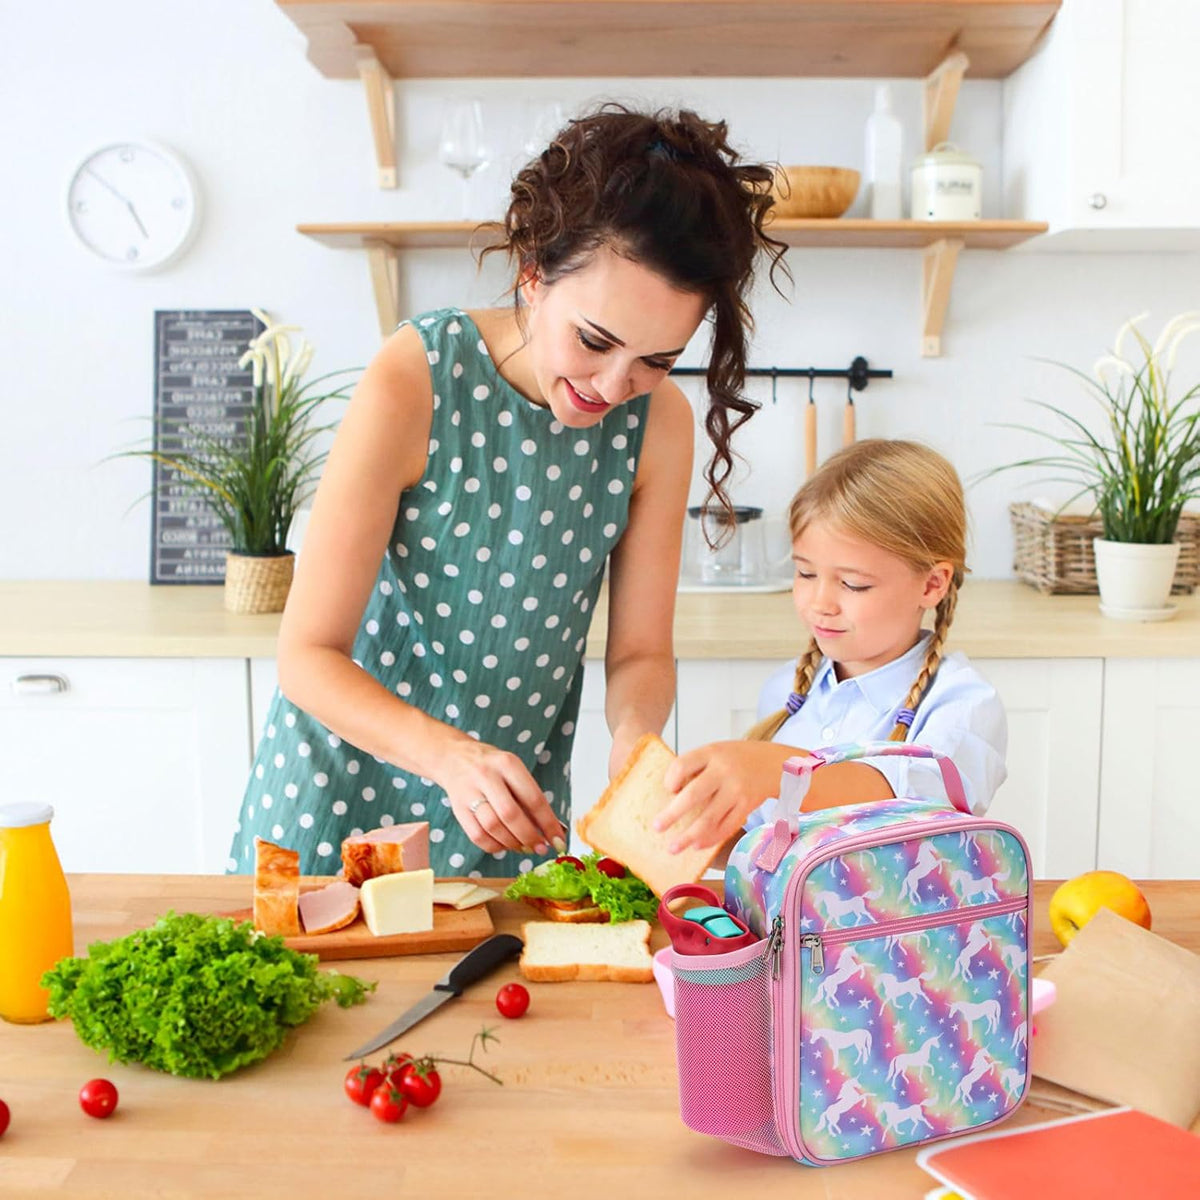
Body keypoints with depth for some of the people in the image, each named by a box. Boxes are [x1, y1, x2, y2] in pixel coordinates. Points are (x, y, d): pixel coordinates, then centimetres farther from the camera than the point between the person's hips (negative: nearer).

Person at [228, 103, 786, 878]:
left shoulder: (657, 421, -12)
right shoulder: (416, 383, -24)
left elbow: (641, 652, -4)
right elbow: (309, 655, -22)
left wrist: (634, 735, -26)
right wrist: (450, 755, -37)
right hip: (351, 783, -2)